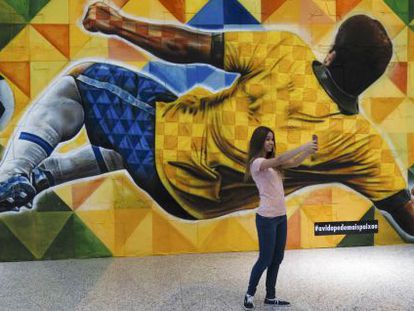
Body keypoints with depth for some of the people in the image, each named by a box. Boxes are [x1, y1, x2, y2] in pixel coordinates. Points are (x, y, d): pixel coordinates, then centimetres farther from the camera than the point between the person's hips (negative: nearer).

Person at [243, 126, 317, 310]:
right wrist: (303, 147, -32)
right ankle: (249, 294, 20)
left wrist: (309, 151, -12)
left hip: (281, 216, 8)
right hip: (266, 218, -8)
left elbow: (294, 163, 5)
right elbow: (279, 160, -29)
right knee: (265, 259, 1)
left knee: (277, 259, 13)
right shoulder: (256, 162, -13)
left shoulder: (272, 162, 13)